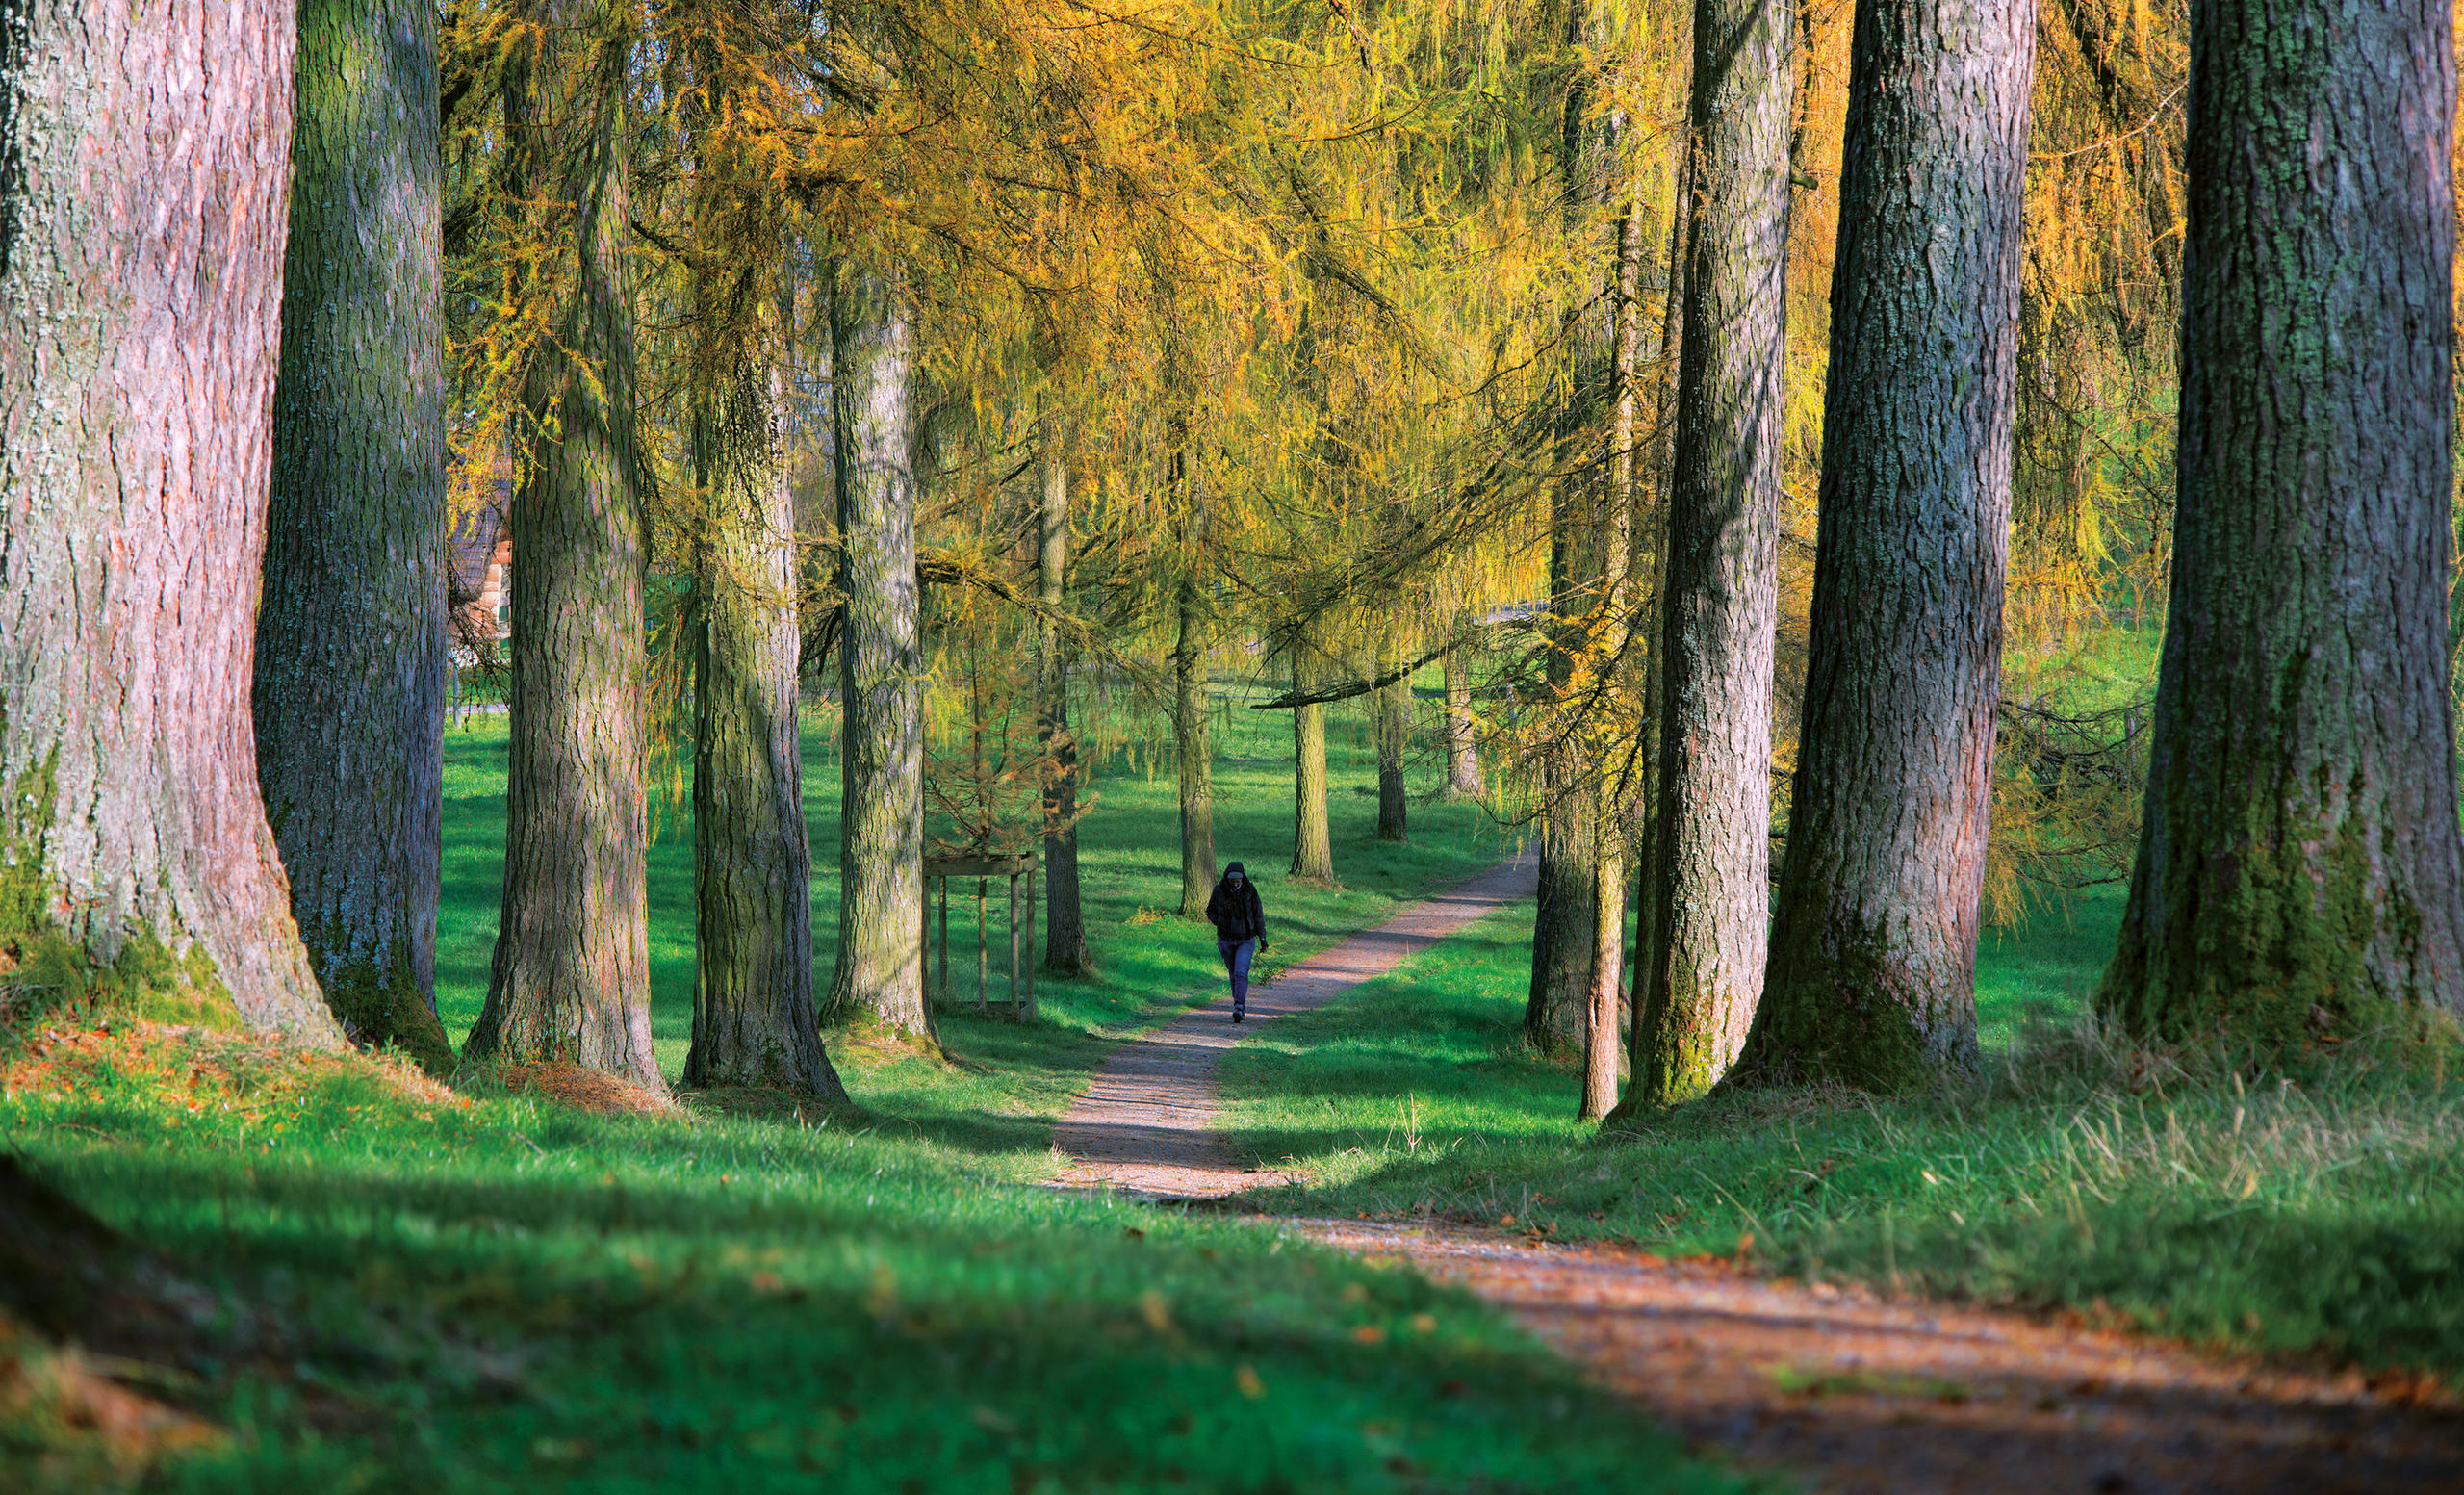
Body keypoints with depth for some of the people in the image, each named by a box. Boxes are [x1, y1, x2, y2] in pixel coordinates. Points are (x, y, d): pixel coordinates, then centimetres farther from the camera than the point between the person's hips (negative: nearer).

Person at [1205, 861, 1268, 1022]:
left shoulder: (1250, 890, -10)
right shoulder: (1219, 890, -7)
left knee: (1241, 972, -17)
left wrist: (1262, 937, -1)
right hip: (1226, 940, 2)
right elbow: (1210, 911, 7)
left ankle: (1239, 1008, -21)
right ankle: (1240, 1004, 27)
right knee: (1234, 973, 11)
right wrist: (1219, 923, -14)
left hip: (1246, 940, -2)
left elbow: (1258, 915, -1)